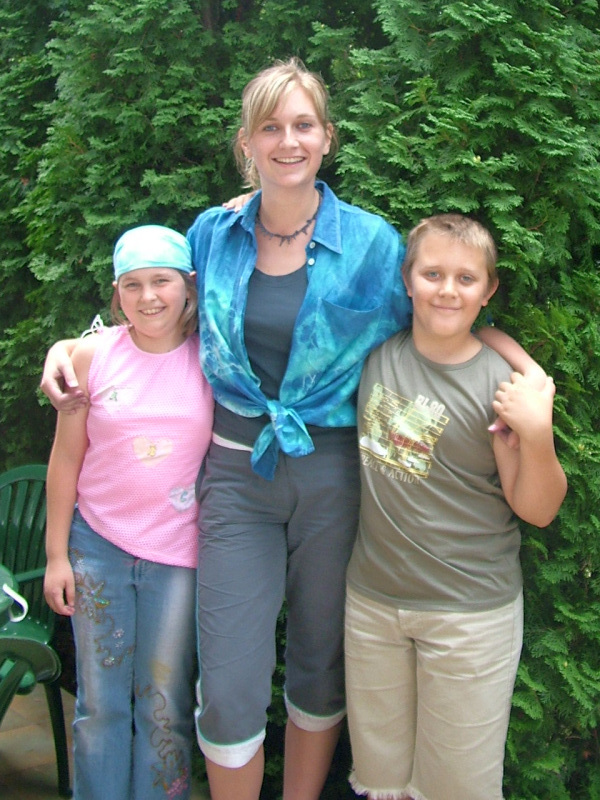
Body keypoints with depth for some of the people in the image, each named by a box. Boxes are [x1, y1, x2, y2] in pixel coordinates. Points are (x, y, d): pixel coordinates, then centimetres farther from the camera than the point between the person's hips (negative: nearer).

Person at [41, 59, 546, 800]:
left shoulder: (372, 243, -4)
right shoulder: (213, 233, 2)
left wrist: (521, 361, -4)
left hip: (333, 475, -1)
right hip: (236, 472, 1)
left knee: (321, 669, 16)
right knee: (229, 692, 1)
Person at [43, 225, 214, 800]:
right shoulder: (94, 354, -2)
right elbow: (66, 458, 3)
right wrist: (56, 554, 3)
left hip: (179, 553, -1)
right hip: (97, 545, 1)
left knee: (165, 705, 8)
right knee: (100, 703, 9)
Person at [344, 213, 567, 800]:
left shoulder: (498, 385, -13)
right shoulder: (375, 354, -3)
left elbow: (537, 510, -9)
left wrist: (537, 435, -26)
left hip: (471, 613, -3)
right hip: (371, 599, 4)